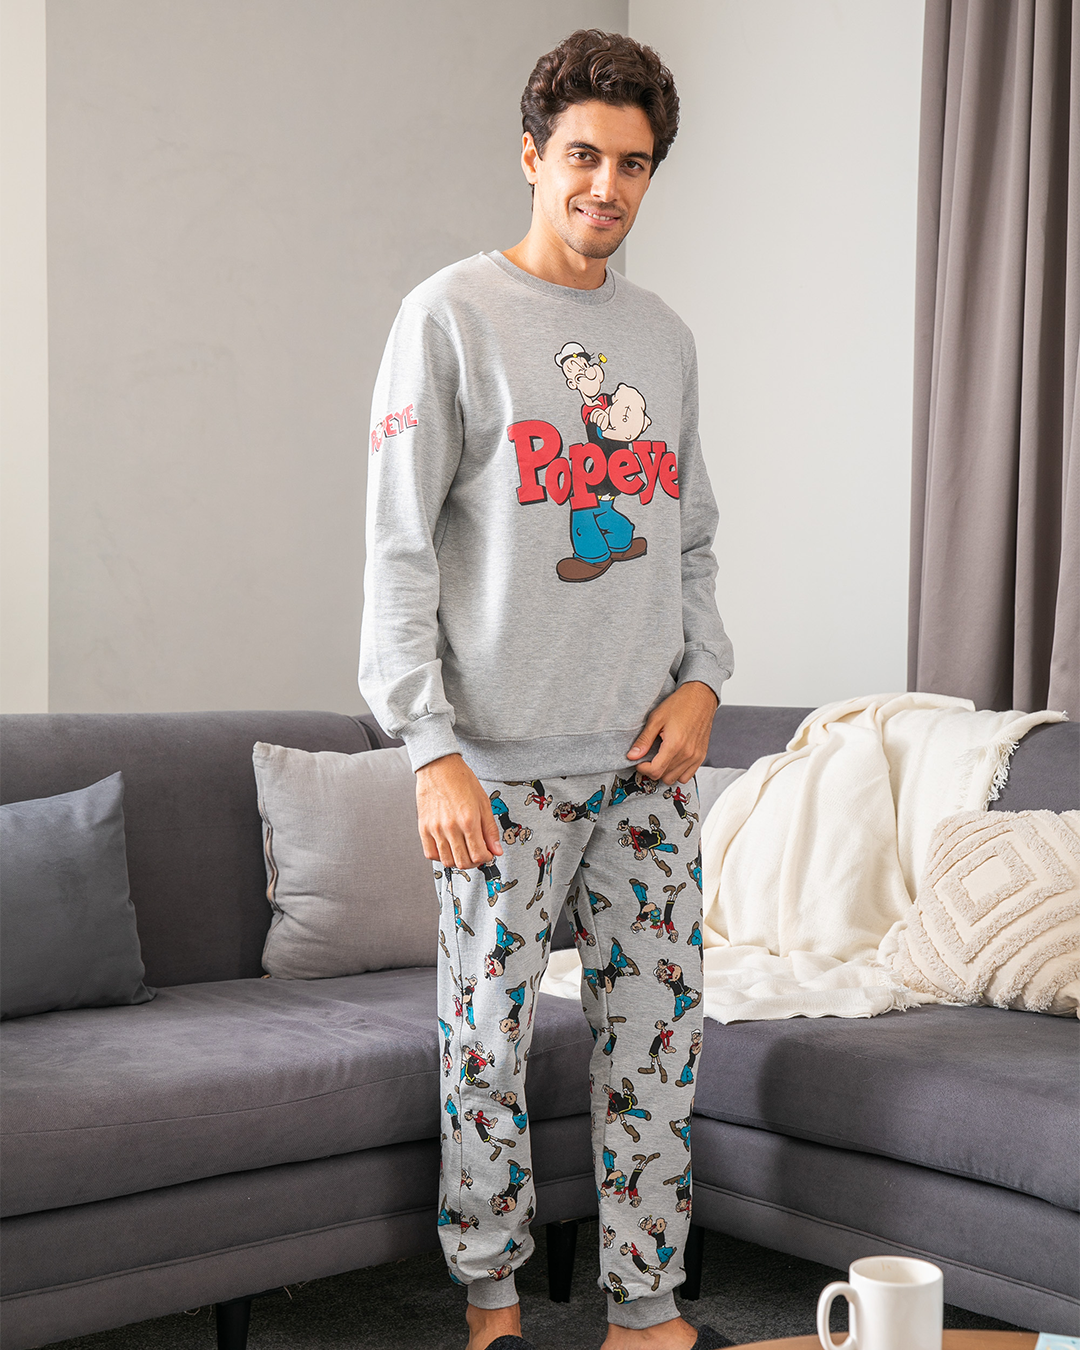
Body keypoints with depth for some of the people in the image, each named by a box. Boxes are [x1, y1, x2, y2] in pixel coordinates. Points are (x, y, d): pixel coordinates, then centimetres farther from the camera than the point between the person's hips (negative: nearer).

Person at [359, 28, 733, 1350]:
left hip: (646, 758, 5)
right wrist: (432, 746, -14)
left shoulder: (664, 336, 14)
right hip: (505, 764, -5)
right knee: (491, 1039, 4)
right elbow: (398, 551, -8)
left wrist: (701, 678, 3)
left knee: (658, 1028, 7)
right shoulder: (452, 316, -3)